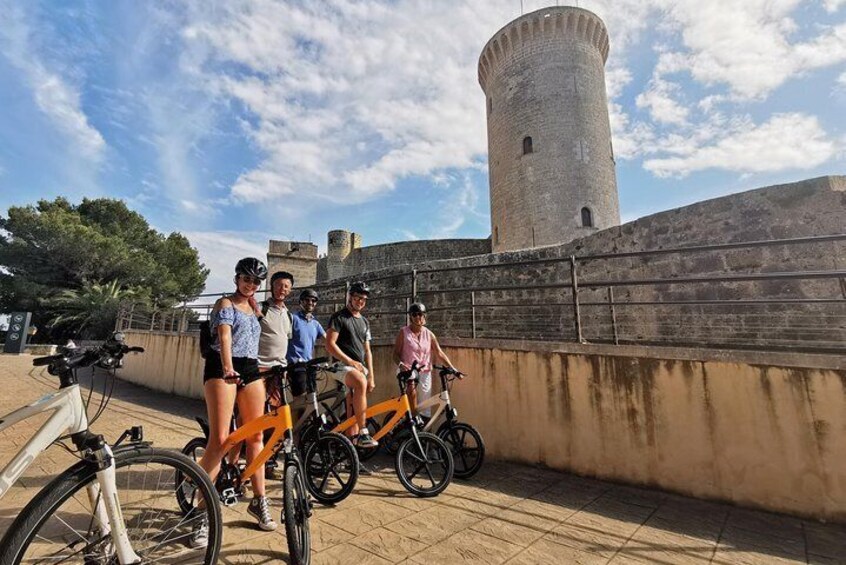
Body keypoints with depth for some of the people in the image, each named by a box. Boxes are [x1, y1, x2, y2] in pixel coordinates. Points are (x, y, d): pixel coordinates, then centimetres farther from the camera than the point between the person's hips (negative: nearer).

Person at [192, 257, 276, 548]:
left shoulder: (252, 308, 19)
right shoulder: (225, 304, -2)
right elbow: (224, 336, -18)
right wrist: (227, 368, -33)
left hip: (251, 369, 6)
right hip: (222, 369, -6)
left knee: (255, 436, 6)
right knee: (220, 440, -12)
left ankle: (259, 502, 18)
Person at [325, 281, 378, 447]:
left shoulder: (364, 322, 18)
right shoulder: (339, 317, -2)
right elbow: (330, 344, -10)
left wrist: (371, 376, 11)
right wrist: (349, 361, -18)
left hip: (360, 367, 7)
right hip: (342, 365, -7)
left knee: (352, 410, 5)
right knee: (361, 383, -34)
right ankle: (363, 433, -33)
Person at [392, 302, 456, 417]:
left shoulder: (429, 334, 7)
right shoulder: (404, 332, 0)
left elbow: (439, 353, 5)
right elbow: (396, 353, -1)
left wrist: (452, 368, -6)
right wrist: (400, 364, -22)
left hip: (424, 373, 3)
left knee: (425, 408, 3)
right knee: (411, 389, -36)